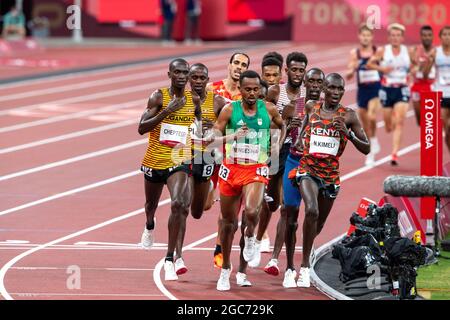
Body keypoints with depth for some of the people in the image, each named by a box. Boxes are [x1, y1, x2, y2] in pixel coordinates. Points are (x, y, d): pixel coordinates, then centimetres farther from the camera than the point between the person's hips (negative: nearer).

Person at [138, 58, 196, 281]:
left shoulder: (194, 100, -1)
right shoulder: (158, 97, -11)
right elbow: (142, 128, -19)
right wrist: (167, 111, -26)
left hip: (178, 162, 0)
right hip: (155, 160, 0)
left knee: (178, 204, -24)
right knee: (151, 203, 24)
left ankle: (170, 259, -18)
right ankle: (150, 227, 62)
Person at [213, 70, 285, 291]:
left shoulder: (268, 109, 1)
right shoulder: (230, 110, -4)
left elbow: (282, 126, 22)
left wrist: (277, 146, 9)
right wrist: (233, 137, -26)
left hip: (256, 171, -1)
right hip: (232, 168, 1)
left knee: (251, 211, -29)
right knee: (228, 222, 12)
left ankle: (250, 236, 8)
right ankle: (225, 269, 31)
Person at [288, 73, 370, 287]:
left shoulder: (348, 116, -4)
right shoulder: (311, 107, 0)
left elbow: (366, 149, -4)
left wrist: (348, 134, -19)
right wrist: (300, 139, 6)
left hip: (330, 173, 2)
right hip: (308, 167, -2)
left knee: (319, 224, 13)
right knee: (312, 210, -28)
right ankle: (305, 267, -22)